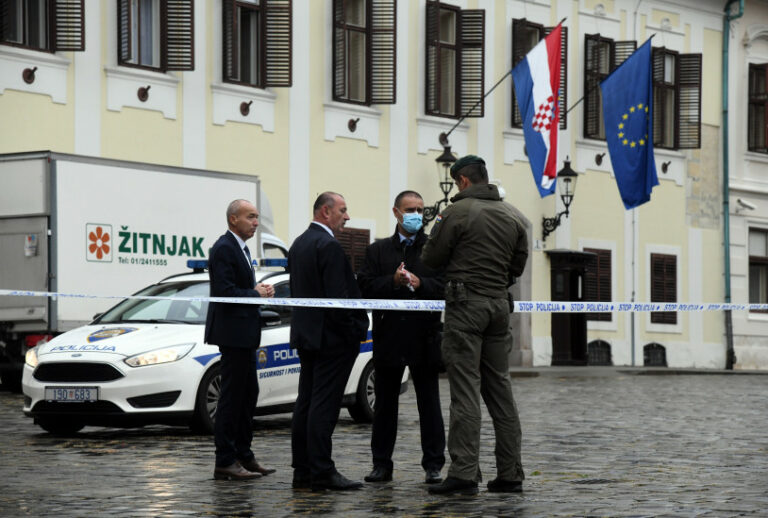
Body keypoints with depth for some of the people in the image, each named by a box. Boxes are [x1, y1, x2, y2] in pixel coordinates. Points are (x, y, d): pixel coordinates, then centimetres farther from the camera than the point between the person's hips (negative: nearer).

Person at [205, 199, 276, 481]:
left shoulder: (241, 248, 18)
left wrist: (259, 290, 6)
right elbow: (225, 292, -22)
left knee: (248, 394, 13)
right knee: (231, 396, -8)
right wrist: (256, 294, -11)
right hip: (232, 333, -10)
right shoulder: (223, 249, -14)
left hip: (245, 334, 10)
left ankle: (243, 455, 20)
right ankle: (225, 462, -5)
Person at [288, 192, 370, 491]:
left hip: (306, 335, 10)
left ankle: (302, 471, 12)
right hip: (331, 338, -10)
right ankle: (321, 473, -9)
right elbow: (337, 296, -20)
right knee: (324, 405, -9)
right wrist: (354, 332, -14)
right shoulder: (328, 246, -16)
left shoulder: (298, 244, 14)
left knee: (306, 404, 10)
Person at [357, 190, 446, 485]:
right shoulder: (378, 250, 11)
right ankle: (382, 464, 16)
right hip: (389, 337, 2)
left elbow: (446, 285, -5)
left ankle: (433, 465, 6)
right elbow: (365, 287, -1)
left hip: (424, 338, -2)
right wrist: (393, 281, -15)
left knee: (429, 402, 2)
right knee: (385, 402, 8)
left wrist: (420, 284, -19)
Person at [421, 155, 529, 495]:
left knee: (465, 391, -8)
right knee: (499, 389, 10)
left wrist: (438, 230, 16)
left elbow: (431, 259, -2)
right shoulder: (512, 216, 12)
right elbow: (518, 265, 16)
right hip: (499, 305, 6)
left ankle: (464, 473, -12)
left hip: (466, 305, -6)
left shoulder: (458, 213, -8)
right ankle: (510, 474, 10)